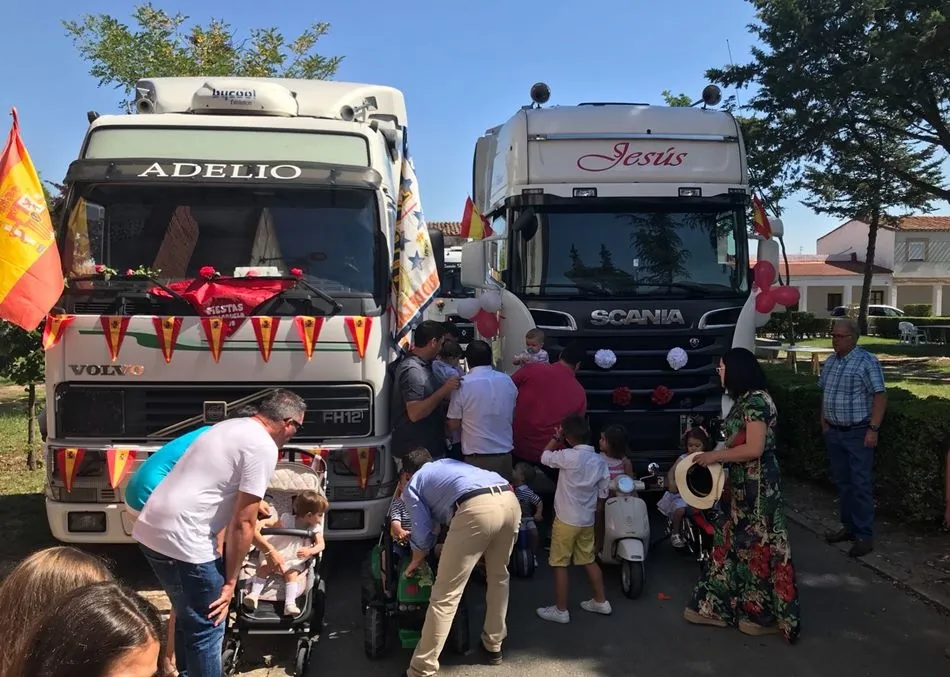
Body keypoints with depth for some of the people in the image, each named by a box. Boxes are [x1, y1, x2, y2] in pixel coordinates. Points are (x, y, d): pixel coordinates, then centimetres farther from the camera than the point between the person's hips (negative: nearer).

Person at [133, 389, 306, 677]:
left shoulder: (231, 426, 17)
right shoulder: (264, 447, -12)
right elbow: (242, 524, -12)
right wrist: (230, 582, -1)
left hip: (151, 530, 10)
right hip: (182, 540, -10)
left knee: (189, 617, 25)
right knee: (206, 629, 5)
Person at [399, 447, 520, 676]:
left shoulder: (412, 485, 24)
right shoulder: (450, 462, 41)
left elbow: (422, 533, 17)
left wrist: (416, 562, 37)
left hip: (476, 508, -6)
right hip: (509, 500, 7)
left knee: (445, 595, 3)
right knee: (498, 576, 29)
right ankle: (493, 646, 42)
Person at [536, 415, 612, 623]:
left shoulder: (569, 456, -19)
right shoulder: (600, 460, 0)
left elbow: (545, 457, -3)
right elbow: (604, 492, 7)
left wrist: (556, 437, 8)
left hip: (566, 520, -7)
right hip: (587, 520, 7)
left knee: (560, 564, 4)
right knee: (589, 560, 20)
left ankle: (560, 610, 11)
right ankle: (600, 602, 30)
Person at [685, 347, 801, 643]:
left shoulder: (756, 400, -19)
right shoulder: (744, 399, 12)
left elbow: (754, 449, -23)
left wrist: (715, 456, -15)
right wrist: (717, 455, 6)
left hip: (758, 486, -10)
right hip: (742, 485, 10)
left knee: (758, 546, 2)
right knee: (733, 542, 14)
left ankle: (764, 615, 15)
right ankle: (719, 606, 24)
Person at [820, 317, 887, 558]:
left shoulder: (867, 362, -14)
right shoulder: (830, 362, 8)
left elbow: (880, 396, -16)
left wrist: (873, 429, -21)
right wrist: (824, 421, 16)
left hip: (858, 433, -7)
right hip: (834, 432, 7)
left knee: (861, 485, -1)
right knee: (843, 483, 15)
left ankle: (864, 535, 6)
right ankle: (849, 527, 27)